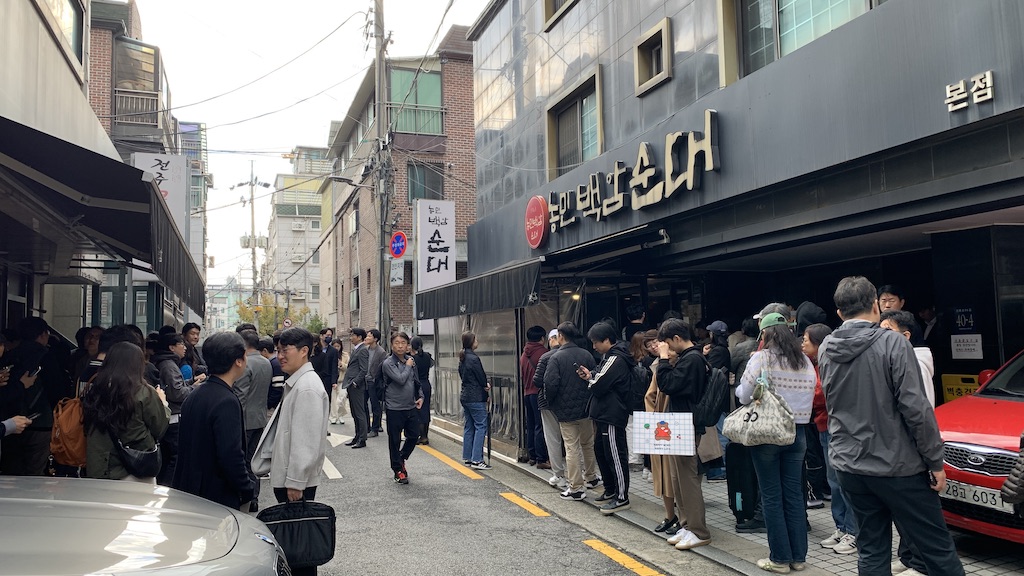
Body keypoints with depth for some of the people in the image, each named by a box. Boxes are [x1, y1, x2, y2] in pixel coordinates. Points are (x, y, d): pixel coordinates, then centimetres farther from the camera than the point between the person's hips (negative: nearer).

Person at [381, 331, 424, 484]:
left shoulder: (411, 360, 7)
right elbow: (400, 379, -23)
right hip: (395, 408, -5)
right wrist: (408, 366, -10)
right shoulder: (388, 363, -12)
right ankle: (398, 470, 18)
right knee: (395, 440, 4)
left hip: (411, 407, 6)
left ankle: (401, 459, 35)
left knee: (414, 436, 11)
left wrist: (420, 396, 7)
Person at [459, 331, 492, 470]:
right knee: (481, 426, -6)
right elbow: (482, 377, -13)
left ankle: (467, 458, 16)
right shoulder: (474, 358, -17)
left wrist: (484, 384, 7)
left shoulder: (462, 358, 11)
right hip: (476, 398, -9)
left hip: (465, 396, 9)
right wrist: (486, 385, 10)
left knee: (469, 427, 13)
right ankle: (476, 460, -9)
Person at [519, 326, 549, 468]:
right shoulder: (543, 352, -13)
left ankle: (532, 457, 19)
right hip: (539, 393, -7)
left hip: (527, 393, 8)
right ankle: (541, 460, -5)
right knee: (540, 427, -5)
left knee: (531, 426, 14)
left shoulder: (524, 354, 10)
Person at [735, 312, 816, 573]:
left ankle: (780, 558, 8)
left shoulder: (761, 358, -11)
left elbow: (744, 396, -11)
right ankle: (798, 556, 16)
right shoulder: (806, 362, 5)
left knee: (772, 496, 3)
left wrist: (740, 390, 10)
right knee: (794, 494, 10)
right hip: (797, 432, 5)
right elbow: (809, 397, 11)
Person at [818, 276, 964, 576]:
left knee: (871, 552, 11)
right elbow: (915, 408, -15)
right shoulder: (892, 343, -13)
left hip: (849, 466, 5)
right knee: (939, 550, 6)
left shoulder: (825, 350, 3)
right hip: (897, 465, -5)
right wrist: (935, 462, -8)